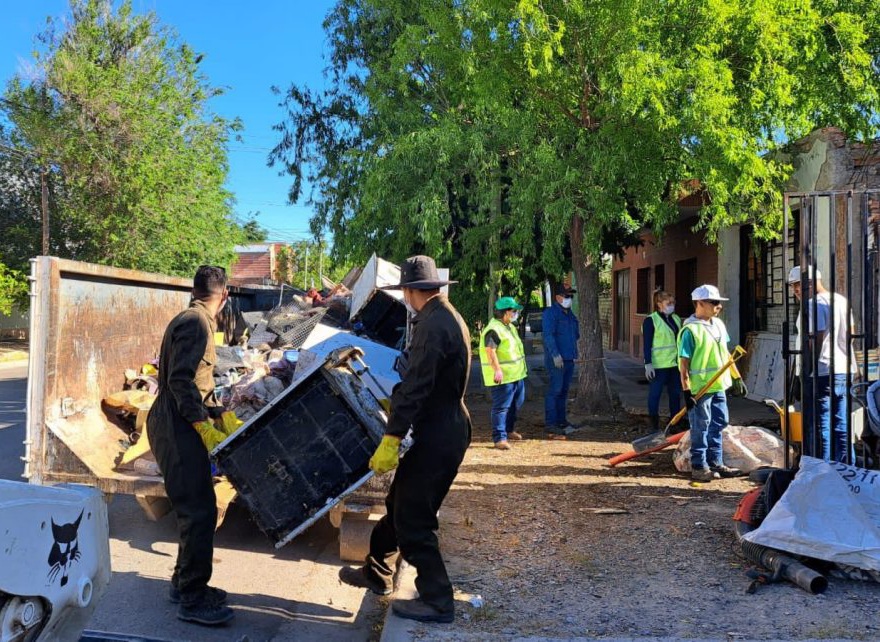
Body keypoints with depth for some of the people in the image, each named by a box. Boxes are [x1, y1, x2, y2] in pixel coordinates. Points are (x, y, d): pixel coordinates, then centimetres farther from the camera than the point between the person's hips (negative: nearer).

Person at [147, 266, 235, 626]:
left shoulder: (194, 321, 18)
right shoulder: (196, 322, -14)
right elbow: (180, 379, -23)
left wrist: (220, 413, 19)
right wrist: (203, 424, -23)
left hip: (181, 424, 10)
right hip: (177, 425, -10)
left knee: (196, 508, 16)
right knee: (199, 511, -8)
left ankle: (184, 582, 27)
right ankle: (192, 599, 0)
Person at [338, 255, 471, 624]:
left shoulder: (432, 324, -20)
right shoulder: (448, 316, 12)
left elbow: (415, 386, -26)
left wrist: (391, 438, -26)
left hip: (437, 434, -10)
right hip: (446, 426, 10)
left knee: (412, 518, 1)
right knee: (399, 504, 21)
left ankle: (437, 602, 12)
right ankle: (377, 573, 36)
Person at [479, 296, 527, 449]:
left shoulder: (510, 326, 15)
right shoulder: (493, 329, -18)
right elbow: (490, 350, -27)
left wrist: (522, 366, 30)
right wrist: (497, 369, -34)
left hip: (516, 374, 11)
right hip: (502, 377, -11)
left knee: (516, 404, 21)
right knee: (501, 407, -8)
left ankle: (508, 430, 37)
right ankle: (499, 438, -6)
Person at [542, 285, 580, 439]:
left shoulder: (569, 314, 18)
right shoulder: (550, 313, -10)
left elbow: (575, 334, 28)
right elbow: (547, 335, -18)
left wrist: (575, 352, 22)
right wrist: (555, 354, -24)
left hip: (569, 358, 9)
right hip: (556, 359, -9)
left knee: (564, 390, 13)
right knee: (555, 389, -11)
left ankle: (561, 420, 22)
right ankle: (550, 424, -10)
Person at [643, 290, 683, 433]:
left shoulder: (676, 319, 13)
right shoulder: (650, 320, -8)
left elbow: (680, 340, 19)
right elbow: (647, 344, -11)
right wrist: (648, 364, -16)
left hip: (675, 363, 7)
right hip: (658, 365, -7)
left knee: (675, 393, 12)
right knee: (655, 393, -1)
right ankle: (654, 423, 8)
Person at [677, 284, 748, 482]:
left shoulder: (719, 324, 9)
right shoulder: (690, 330, -15)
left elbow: (725, 353, 18)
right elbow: (684, 363, -16)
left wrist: (737, 378, 16)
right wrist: (687, 391, -20)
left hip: (719, 385, 8)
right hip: (700, 388, -8)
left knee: (718, 424, 15)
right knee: (700, 427, 1)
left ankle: (715, 463, 28)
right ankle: (698, 467, 12)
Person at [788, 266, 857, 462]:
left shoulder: (814, 304, -15)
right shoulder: (841, 300, 14)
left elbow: (814, 342, -20)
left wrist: (804, 374, -18)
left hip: (821, 374, -9)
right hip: (843, 372, 9)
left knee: (818, 429, -2)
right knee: (841, 427, 13)